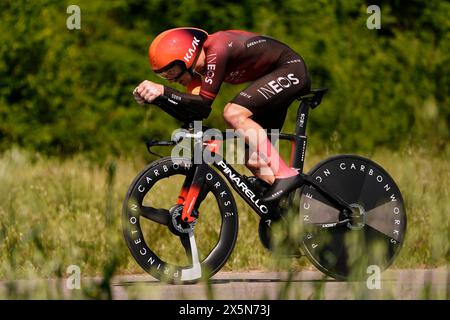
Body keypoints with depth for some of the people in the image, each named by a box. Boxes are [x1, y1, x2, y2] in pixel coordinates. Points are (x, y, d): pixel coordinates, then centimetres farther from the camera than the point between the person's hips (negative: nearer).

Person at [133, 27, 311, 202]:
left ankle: (285, 175, -24)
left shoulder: (216, 51, -28)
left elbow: (204, 104, -32)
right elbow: (194, 108, 2)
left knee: (233, 113, -26)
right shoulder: (200, 62, -1)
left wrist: (163, 91, -38)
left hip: (290, 68, -10)